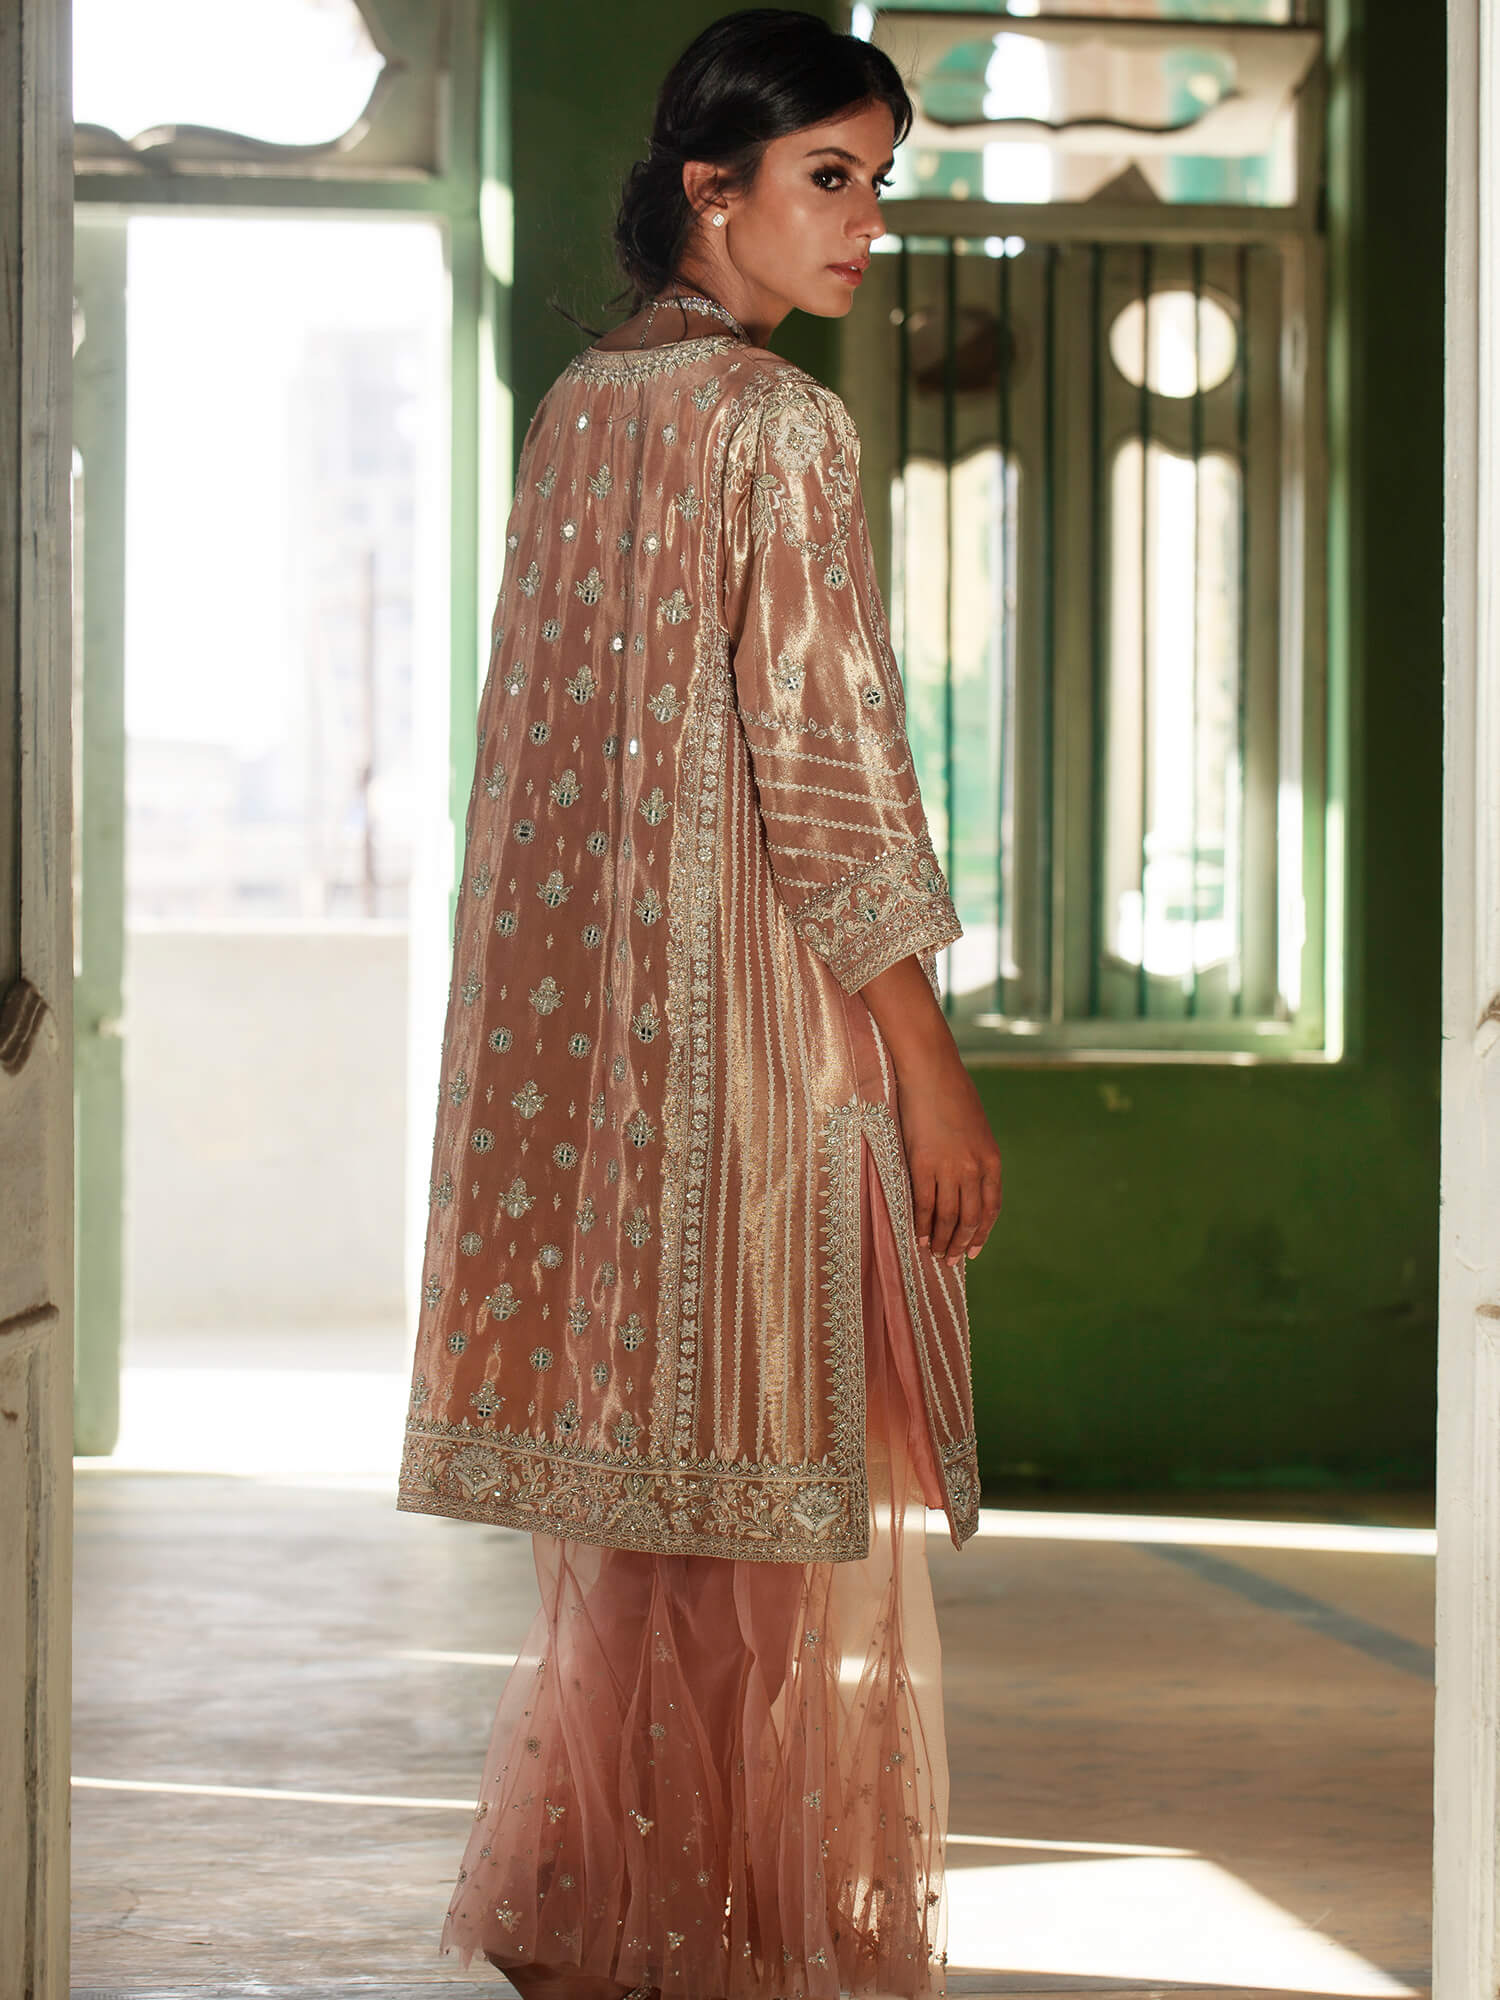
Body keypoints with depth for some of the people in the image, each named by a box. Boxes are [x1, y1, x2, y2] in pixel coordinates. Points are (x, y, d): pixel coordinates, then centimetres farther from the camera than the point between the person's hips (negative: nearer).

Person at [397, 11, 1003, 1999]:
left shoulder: (579, 406, 11)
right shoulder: (780, 423, -12)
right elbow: (815, 765, -16)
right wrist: (930, 1062, -13)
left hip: (591, 1016, 8)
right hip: (764, 1014, -8)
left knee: (641, 1499, 15)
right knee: (791, 1502, -1)